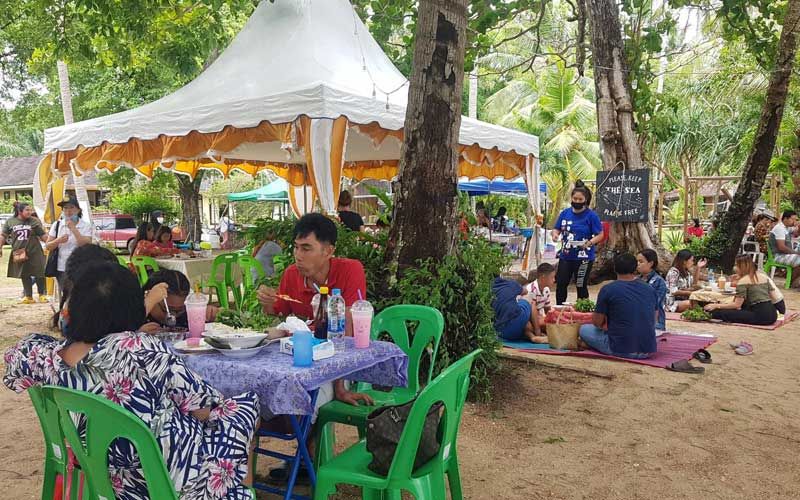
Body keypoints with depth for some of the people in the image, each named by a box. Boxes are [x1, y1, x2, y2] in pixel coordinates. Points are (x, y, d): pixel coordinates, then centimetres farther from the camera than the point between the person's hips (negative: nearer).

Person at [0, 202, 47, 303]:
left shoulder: (35, 221, 1)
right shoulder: (10, 222, 4)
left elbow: (42, 235, 3)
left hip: (35, 252, -1)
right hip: (19, 253, 2)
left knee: (39, 274, 1)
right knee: (24, 275, 8)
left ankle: (42, 294, 15)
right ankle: (28, 296, 16)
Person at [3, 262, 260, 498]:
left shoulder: (44, 357, -14)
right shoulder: (139, 348, -30)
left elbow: (17, 355, 13)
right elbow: (201, 407, -19)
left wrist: (67, 328, 5)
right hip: (175, 477, -6)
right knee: (246, 404, 17)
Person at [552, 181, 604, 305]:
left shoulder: (591, 215, -9)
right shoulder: (565, 213, 5)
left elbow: (600, 235, -7)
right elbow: (556, 229, 12)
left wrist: (589, 243, -25)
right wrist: (555, 234, -11)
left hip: (584, 257, -4)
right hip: (565, 256, 4)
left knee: (581, 286, 5)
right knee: (560, 284, 7)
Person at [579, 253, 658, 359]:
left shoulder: (608, 290, -9)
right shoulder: (650, 289, 4)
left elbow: (597, 322, -2)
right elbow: (653, 321, 16)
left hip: (621, 351, -5)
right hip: (648, 351, 5)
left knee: (584, 329, 15)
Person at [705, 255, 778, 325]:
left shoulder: (743, 280, -3)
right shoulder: (764, 276, 17)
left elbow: (737, 304, -8)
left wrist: (716, 306, 0)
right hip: (773, 315, 7)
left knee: (717, 312, -7)